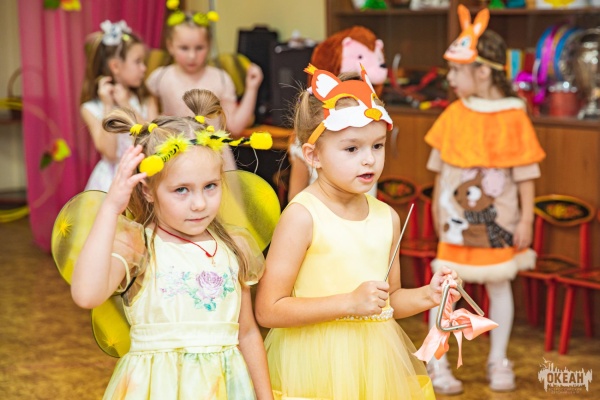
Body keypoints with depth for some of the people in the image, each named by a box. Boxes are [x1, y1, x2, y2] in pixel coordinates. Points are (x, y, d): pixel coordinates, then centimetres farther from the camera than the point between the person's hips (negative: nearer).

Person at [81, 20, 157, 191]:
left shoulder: (146, 103, 4)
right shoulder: (91, 109, -3)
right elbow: (110, 153, -12)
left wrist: (127, 106, -10)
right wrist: (108, 107, -14)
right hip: (113, 180, -2)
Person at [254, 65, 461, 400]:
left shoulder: (387, 217, 5)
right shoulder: (302, 217, -13)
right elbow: (268, 311, -17)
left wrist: (426, 296, -2)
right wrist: (350, 302, -20)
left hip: (377, 363, 6)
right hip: (317, 365, -5)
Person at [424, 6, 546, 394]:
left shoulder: (514, 117, -11)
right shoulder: (453, 115, -2)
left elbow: (526, 174, -7)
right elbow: (442, 168, 6)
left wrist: (526, 219, -7)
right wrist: (438, 209, 7)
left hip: (499, 220, -2)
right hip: (457, 218, 2)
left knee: (500, 286, 10)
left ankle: (498, 362, 25)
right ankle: (437, 363, 15)